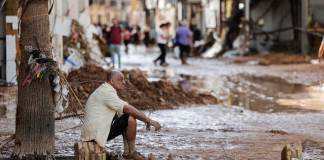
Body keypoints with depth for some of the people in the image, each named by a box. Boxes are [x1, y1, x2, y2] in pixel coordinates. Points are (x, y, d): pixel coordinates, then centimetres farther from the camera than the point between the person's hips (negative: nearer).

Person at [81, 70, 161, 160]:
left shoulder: (105, 91, 19)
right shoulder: (107, 92, -14)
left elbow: (124, 110, 20)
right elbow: (128, 109, -23)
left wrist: (145, 119, 10)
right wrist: (149, 120, -20)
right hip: (96, 133, -11)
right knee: (130, 118, -16)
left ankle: (127, 152, 11)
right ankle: (132, 152, -3)